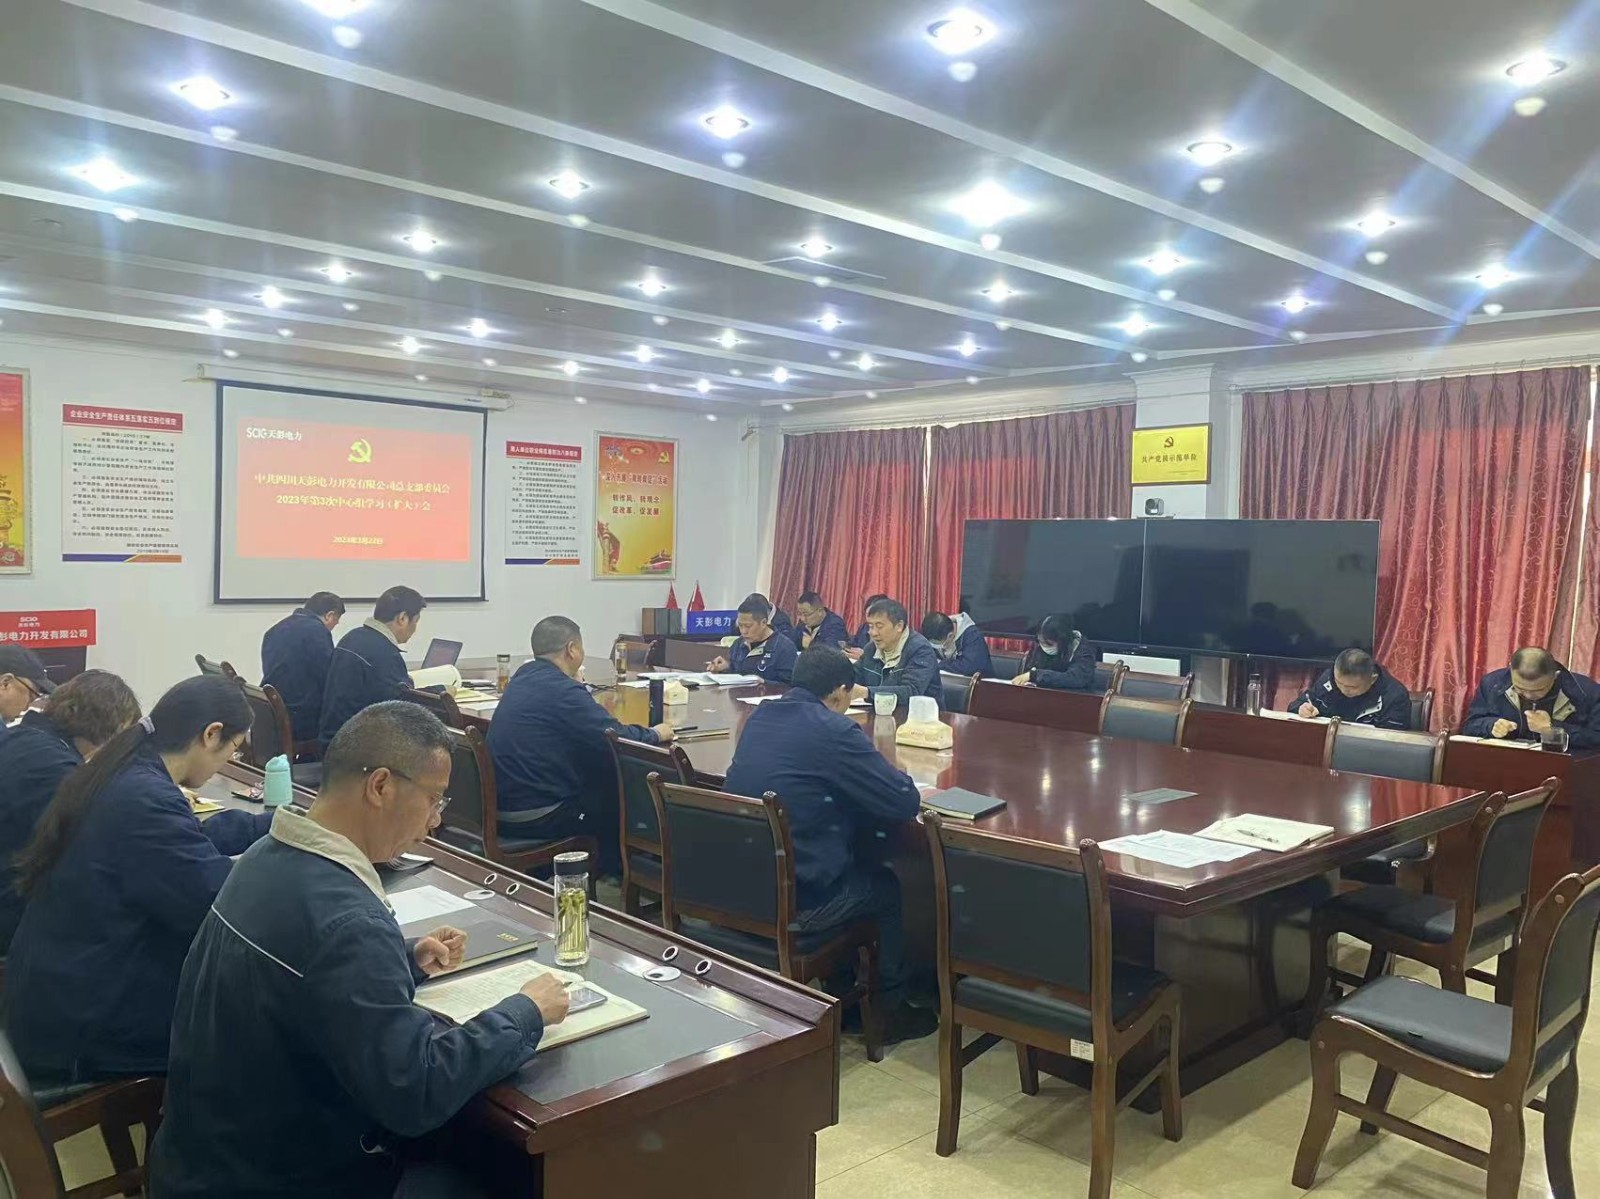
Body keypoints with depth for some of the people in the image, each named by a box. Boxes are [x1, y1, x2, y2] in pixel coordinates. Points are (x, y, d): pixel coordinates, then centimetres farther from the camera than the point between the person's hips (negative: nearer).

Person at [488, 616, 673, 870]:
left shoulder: (522, 677, 6)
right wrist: (655, 734, -2)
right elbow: (618, 740, -19)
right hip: (535, 817, -8)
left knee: (601, 780, 22)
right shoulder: (560, 689, -20)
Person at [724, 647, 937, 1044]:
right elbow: (906, 803, -14)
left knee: (855, 866, 32)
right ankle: (889, 1010, 34)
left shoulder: (759, 717, 6)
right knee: (888, 885, 22)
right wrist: (895, 776, 8)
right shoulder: (833, 731, -17)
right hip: (794, 902, -7)